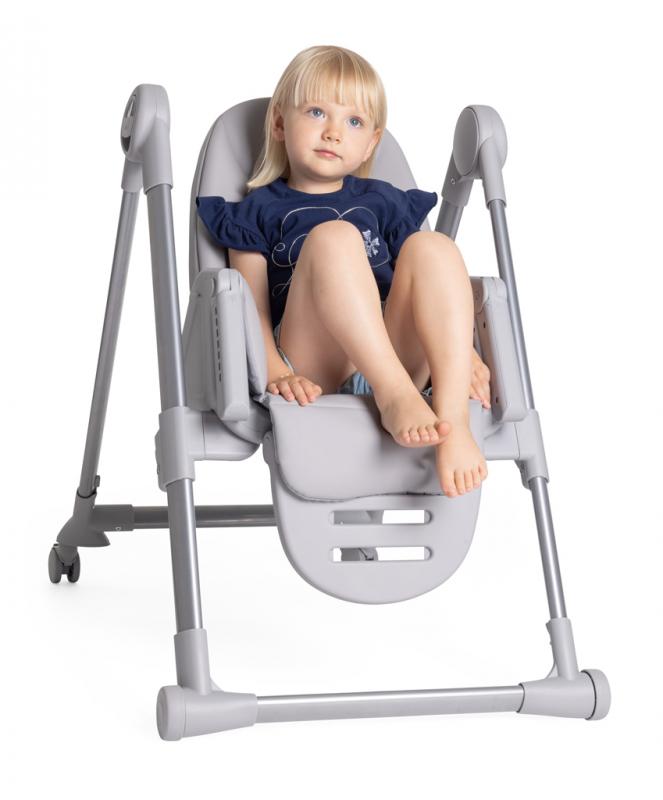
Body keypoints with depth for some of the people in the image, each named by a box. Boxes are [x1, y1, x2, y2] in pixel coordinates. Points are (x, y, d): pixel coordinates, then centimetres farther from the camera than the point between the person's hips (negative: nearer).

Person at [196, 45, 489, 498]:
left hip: (400, 355, 3)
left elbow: (426, 286, 19)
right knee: (333, 236, -26)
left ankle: (454, 415, -40)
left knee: (433, 247, -23)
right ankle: (395, 396, -40)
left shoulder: (383, 201, 27)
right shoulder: (260, 210, 17)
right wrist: (275, 374, -16)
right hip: (313, 369, -3)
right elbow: (253, 310, 4)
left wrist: (463, 351, 0)